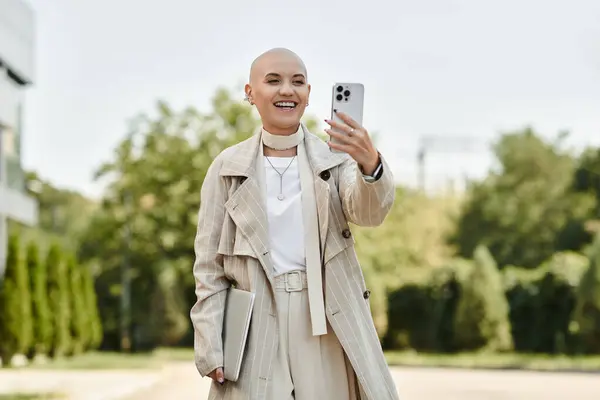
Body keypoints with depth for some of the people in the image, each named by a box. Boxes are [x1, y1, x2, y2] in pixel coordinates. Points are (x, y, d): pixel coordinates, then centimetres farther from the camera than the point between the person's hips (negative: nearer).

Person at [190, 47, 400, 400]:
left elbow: (369, 212, -16)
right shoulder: (227, 168, 3)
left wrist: (370, 163, -38)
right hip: (256, 325, 0)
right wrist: (211, 348, -4)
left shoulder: (335, 159, 3)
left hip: (326, 321, 0)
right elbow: (210, 265, 3)